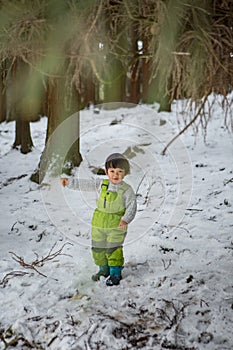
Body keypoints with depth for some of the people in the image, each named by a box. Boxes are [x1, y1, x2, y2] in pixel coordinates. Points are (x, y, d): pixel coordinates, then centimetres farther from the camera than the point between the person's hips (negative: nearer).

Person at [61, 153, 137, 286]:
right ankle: (104, 269, 32)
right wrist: (69, 182, 4)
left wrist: (126, 220, -25)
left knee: (113, 249, -6)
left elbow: (132, 207, -10)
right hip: (99, 224, 5)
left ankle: (115, 273, 9)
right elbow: (86, 185, 8)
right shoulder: (102, 184, 3)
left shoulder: (127, 190, -9)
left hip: (117, 225, -5)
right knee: (98, 248, 14)